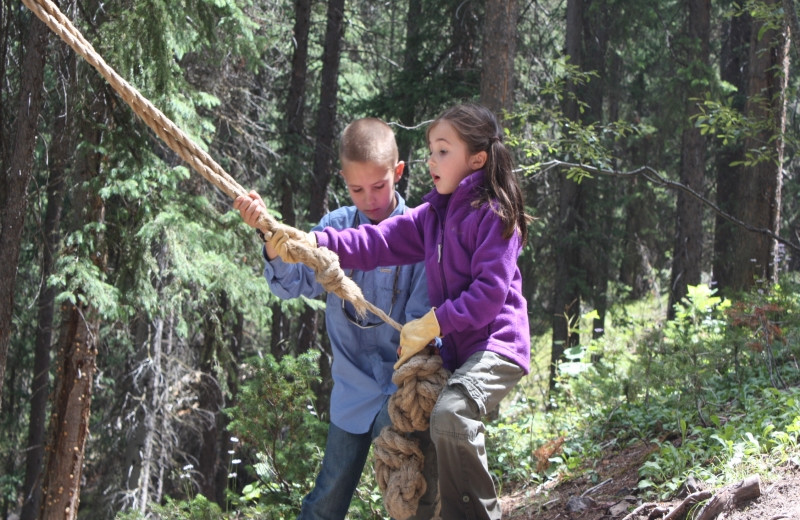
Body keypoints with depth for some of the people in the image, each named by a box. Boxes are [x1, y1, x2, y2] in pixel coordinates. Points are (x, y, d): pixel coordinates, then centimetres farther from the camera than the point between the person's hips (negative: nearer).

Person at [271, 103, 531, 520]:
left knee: (450, 416, -33)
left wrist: (432, 324, -20)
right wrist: (316, 242, -14)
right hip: (454, 348, 10)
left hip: (496, 346, -10)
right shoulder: (434, 213, 13)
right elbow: (380, 241, 0)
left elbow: (490, 290, -17)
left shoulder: (494, 215, -11)